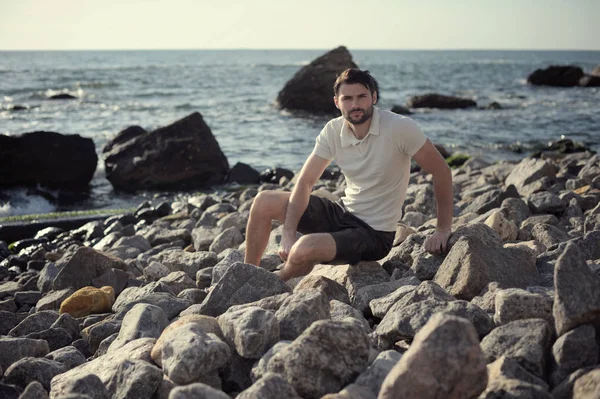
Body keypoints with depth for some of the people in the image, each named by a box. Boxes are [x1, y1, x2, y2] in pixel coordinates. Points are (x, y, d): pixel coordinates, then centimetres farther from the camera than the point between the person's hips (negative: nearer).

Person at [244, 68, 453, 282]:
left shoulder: (399, 127, -21)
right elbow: (305, 182, -6)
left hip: (374, 234, -6)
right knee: (264, 202, -2)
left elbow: (440, 170, -13)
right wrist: (288, 234, -17)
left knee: (304, 249, -29)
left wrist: (443, 230, -13)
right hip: (342, 213, 6)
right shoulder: (333, 131, -6)